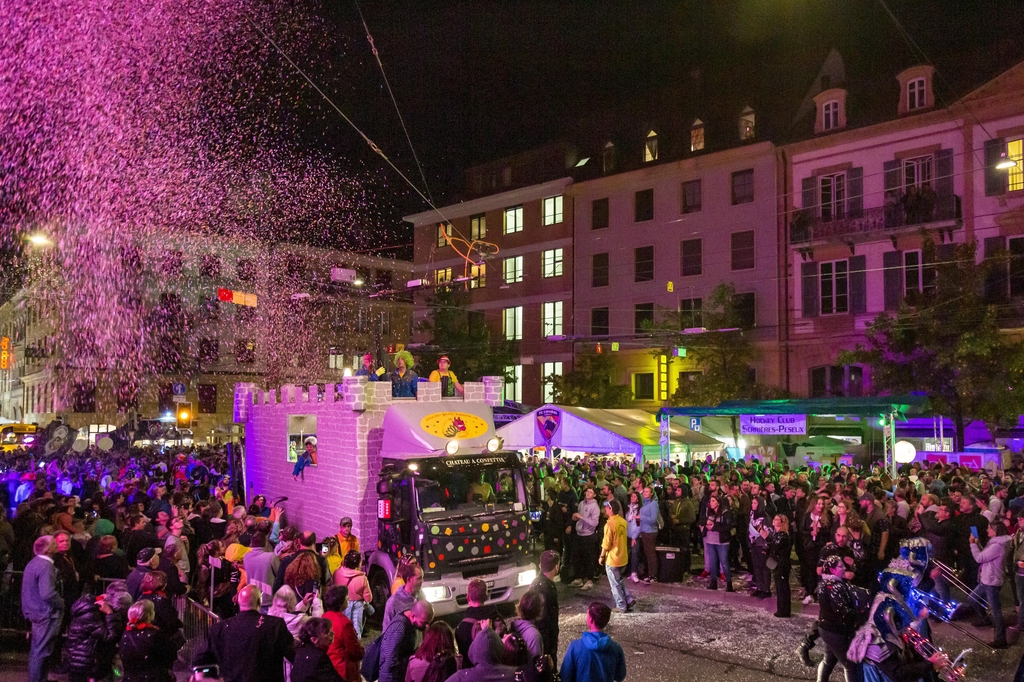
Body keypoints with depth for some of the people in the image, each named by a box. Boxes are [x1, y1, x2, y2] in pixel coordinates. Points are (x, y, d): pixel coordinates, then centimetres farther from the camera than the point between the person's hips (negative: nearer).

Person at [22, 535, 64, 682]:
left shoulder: (34, 563, 9)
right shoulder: (45, 566, -22)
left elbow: (35, 590, 17)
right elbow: (48, 594, -29)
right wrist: (62, 603, -14)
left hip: (37, 611, 10)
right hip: (46, 614, -10)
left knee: (37, 649, 18)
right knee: (42, 650, -2)